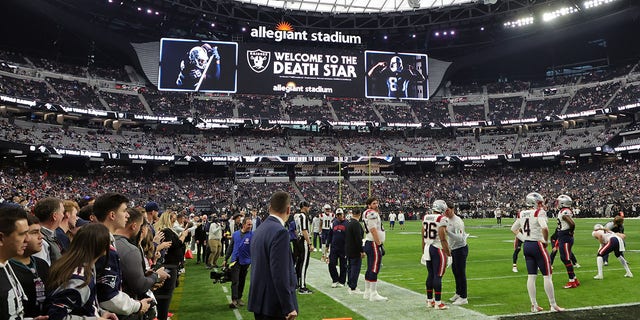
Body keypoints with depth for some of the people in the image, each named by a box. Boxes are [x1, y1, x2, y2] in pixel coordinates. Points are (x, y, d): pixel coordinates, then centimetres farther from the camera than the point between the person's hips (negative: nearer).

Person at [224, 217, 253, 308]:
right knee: (235, 281, -6)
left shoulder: (252, 235, -5)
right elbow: (231, 247, 11)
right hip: (235, 260, 0)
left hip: (245, 261, 0)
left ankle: (239, 298, 27)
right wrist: (226, 259, 12)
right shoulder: (235, 234, 3)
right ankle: (234, 300, -8)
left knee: (242, 281, 13)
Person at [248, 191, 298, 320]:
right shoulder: (280, 232, -18)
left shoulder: (259, 230, 9)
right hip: (275, 306, -9)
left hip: (259, 302, 9)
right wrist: (289, 308, -17)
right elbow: (280, 274, -22)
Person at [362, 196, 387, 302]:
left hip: (368, 243, 10)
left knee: (370, 269, 15)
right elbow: (373, 231, -20)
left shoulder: (368, 213, 15)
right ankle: (373, 294, -1)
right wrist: (379, 245, -17)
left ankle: (367, 292, 22)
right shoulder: (372, 214, -16)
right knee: (374, 269, -6)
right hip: (374, 244, -10)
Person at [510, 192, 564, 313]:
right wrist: (545, 241, -14)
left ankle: (534, 305, 17)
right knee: (547, 276, 4)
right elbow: (544, 228, -29)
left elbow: (513, 229, 17)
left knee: (531, 276, 11)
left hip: (526, 245, 7)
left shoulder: (522, 214, 7)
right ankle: (553, 305, 12)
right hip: (537, 245, -7)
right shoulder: (539, 212, -14)